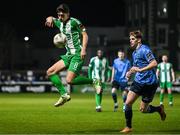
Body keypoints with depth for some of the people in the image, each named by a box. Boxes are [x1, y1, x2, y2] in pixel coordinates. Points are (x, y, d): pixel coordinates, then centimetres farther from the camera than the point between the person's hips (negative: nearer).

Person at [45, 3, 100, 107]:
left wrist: (83, 49, -22)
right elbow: (50, 19, 29)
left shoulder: (74, 22, -9)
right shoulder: (60, 23, 12)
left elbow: (85, 34, -9)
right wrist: (50, 19, 4)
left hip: (78, 55, -9)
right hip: (69, 55, 9)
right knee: (50, 72, 3)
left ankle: (93, 81, -3)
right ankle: (64, 95, 0)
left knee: (69, 80, -20)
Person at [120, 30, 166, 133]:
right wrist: (130, 72, 6)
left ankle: (159, 109, 30)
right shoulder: (134, 53, 13)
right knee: (128, 103, -6)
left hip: (149, 83, -7)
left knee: (143, 109, 1)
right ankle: (128, 127, 7)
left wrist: (140, 70, -28)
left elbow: (154, 63, -25)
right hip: (138, 81, 7)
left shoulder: (145, 49, -14)